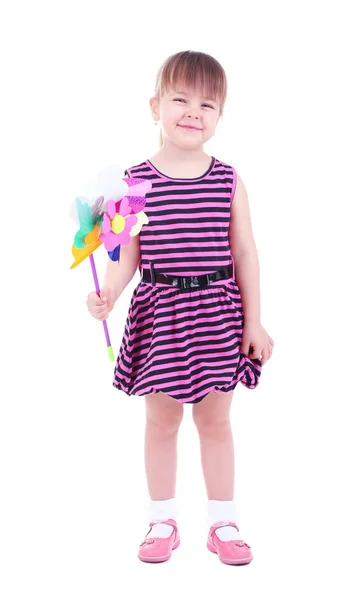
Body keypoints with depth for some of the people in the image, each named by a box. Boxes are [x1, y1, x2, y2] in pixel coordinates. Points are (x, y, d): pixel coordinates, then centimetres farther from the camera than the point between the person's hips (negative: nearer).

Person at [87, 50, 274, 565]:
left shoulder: (229, 182, -2)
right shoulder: (136, 182, -5)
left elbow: (245, 253, 1)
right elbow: (126, 254, -2)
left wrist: (253, 322, 1)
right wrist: (107, 294, -21)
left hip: (217, 312, 1)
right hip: (159, 311, 0)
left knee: (215, 421, 12)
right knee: (162, 420, 12)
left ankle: (223, 523, 26)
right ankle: (163, 522, 28)